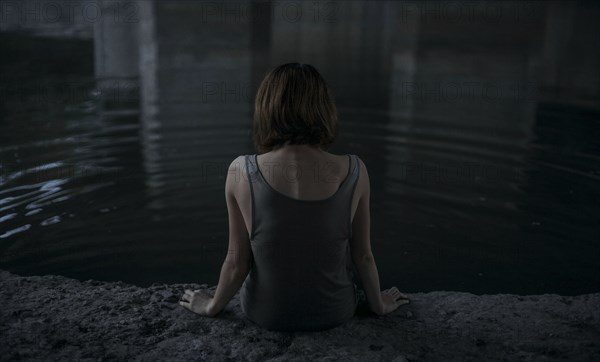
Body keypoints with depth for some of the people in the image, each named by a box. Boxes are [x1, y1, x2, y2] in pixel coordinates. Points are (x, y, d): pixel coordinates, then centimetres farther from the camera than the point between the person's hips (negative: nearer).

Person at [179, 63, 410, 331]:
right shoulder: (353, 172, -19)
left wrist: (212, 306, 8)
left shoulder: (242, 173, -22)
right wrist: (379, 304, 12)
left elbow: (237, 262, -13)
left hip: (266, 315, 0)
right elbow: (362, 255, -8)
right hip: (333, 314, 1)